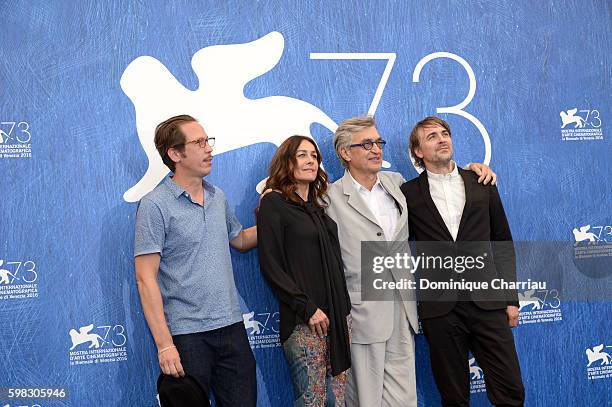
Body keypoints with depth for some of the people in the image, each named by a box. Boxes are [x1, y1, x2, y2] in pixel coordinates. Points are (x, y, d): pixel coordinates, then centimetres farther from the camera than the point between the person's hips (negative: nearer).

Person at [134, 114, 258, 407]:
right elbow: (146, 279, -13)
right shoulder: (155, 205, -10)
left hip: (232, 327, 6)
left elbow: (240, 240, 28)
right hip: (187, 335, -6)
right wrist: (164, 344, -18)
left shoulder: (218, 197, 10)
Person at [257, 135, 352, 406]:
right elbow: (270, 265, -11)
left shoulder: (317, 205, 16)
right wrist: (308, 308, -14)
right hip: (303, 321, -7)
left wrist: (343, 308, 10)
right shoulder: (274, 203, -5)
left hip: (339, 313, 7)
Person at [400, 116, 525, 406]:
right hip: (439, 306, -1)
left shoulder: (482, 184, 10)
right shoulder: (408, 194, 4)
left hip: (486, 302, 1)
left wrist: (511, 298, 7)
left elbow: (502, 242, 12)